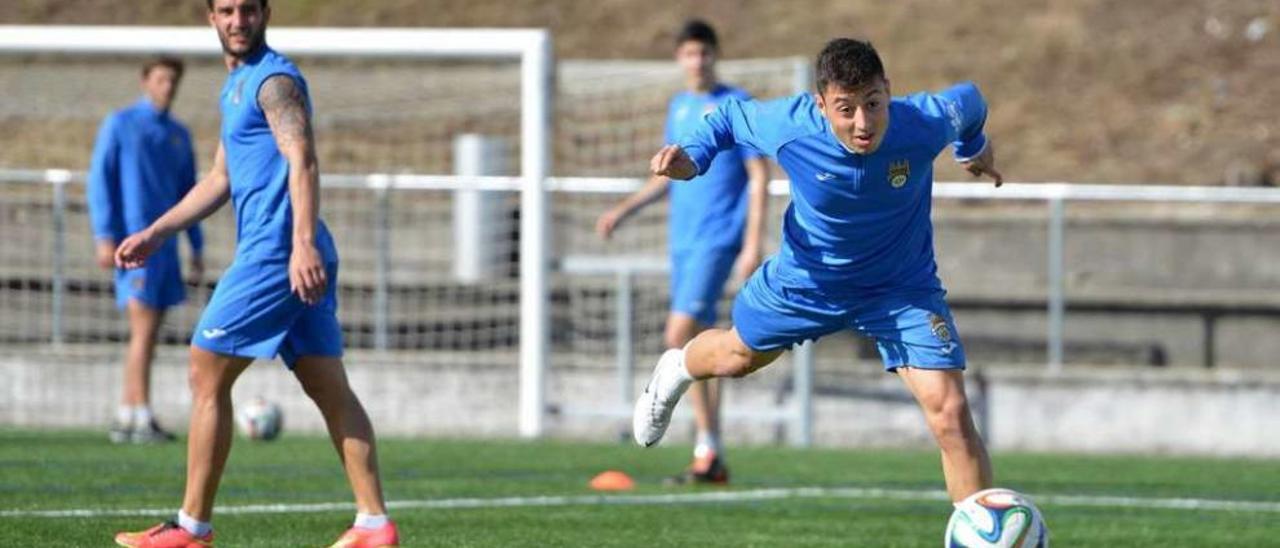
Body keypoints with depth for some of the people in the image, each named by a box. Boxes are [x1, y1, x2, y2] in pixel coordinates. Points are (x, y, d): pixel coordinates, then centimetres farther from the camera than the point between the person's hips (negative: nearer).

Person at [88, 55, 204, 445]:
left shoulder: (178, 135, 16)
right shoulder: (120, 124, 0)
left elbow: (188, 192, 21)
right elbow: (99, 179, -4)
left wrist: (197, 247, 16)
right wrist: (105, 237, -12)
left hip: (164, 245, 6)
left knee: (149, 333, 5)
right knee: (144, 329, -13)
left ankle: (126, 417, 9)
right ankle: (142, 420, -15)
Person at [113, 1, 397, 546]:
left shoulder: (273, 79, -9)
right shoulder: (236, 85, 22)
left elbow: (302, 162, -21)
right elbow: (220, 180, 29)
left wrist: (303, 245, -32)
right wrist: (156, 232, 27)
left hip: (275, 254, -10)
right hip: (289, 257, 10)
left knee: (207, 375, -4)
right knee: (330, 389, 6)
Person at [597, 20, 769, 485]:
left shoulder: (736, 106, -6)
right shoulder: (679, 107, 15)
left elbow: (759, 178, -7)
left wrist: (753, 245, -14)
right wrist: (624, 210, 14)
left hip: (718, 239, -7)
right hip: (683, 238, 7)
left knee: (680, 335, -18)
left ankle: (708, 448, -13)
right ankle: (711, 460, 10)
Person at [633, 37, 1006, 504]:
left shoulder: (927, 121, -32)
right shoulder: (790, 126, -32)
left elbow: (969, 100, -7)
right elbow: (728, 118, -9)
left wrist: (975, 147, 14)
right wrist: (692, 158, -28)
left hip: (902, 288, -1)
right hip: (806, 279, 1)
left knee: (950, 413, -17)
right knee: (738, 355, 29)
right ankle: (676, 370, 66)